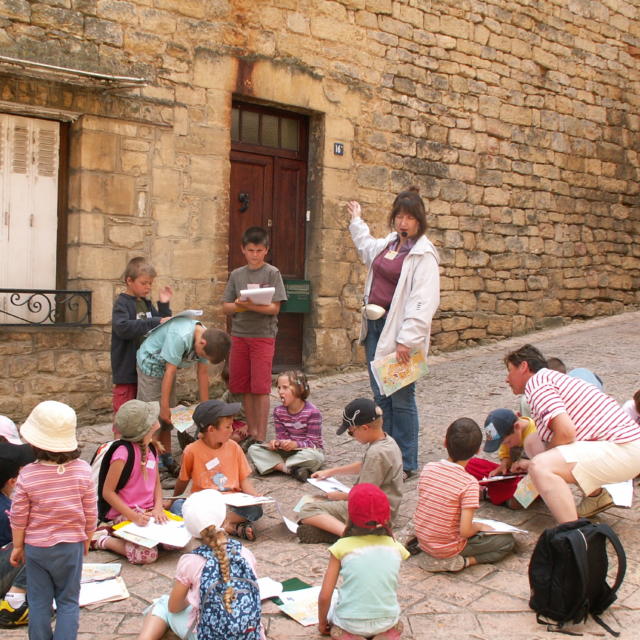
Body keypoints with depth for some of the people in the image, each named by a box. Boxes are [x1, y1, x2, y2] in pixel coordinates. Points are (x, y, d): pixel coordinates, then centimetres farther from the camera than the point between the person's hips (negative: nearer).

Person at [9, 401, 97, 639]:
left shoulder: (27, 475, -17)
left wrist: (18, 546, 9)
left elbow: (18, 517, -7)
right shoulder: (82, 470, -15)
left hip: (36, 548, 0)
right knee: (68, 602, 14)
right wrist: (87, 539, 12)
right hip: (70, 546, 0)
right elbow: (90, 512, -5)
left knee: (39, 603, 15)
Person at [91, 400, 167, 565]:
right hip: (124, 513, -8)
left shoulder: (150, 449, 8)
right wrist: (134, 517, -19)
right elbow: (107, 492, -14)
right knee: (147, 554, -27)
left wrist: (158, 508, -5)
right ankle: (101, 539, -1)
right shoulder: (123, 451, -17)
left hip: (148, 511, 8)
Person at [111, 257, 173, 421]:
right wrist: (155, 322, -30)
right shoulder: (122, 303, -10)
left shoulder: (147, 304, 11)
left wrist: (164, 305, 4)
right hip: (127, 368, -7)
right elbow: (122, 327, -28)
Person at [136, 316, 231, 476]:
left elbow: (202, 373, -5)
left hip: (167, 367, 7)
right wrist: (164, 406, -28)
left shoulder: (206, 339, -13)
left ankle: (166, 459, 17)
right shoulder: (180, 336, -37)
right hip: (150, 364, -7)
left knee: (167, 418, 9)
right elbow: (170, 372, -32)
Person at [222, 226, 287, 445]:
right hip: (239, 335, 4)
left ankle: (261, 436, 3)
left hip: (263, 335, -4)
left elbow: (274, 308, -8)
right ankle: (251, 431, 20)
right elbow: (225, 308, 8)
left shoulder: (272, 273, -2)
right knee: (244, 386, 8)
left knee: (260, 387, -4)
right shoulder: (236, 274, 9)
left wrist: (251, 306, -22)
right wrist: (238, 305, -14)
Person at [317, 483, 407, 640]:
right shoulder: (395, 547, -6)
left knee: (330, 601, 30)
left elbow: (324, 596, -12)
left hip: (350, 622, -2)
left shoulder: (342, 547, -13)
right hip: (387, 621, 2)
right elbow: (392, 589, 7)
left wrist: (322, 623, 7)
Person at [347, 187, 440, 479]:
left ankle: (406, 463, 10)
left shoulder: (423, 254, -11)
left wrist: (406, 340, -24)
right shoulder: (388, 244, 13)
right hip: (375, 326, 8)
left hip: (399, 330, -8)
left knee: (401, 399, -2)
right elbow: (367, 248, 40)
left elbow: (424, 302, -18)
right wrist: (357, 221, 50)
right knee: (381, 397, 14)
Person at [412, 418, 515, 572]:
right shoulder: (470, 483, -23)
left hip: (423, 541, 6)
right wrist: (478, 526, -2)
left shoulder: (428, 468, -8)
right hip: (448, 547, -6)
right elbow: (465, 531, -25)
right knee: (507, 541, 7)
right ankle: (462, 561, -7)